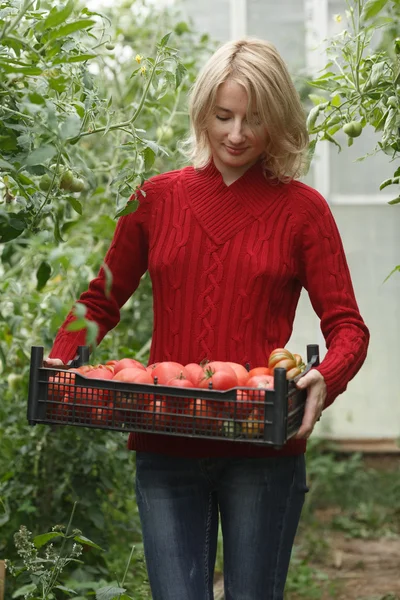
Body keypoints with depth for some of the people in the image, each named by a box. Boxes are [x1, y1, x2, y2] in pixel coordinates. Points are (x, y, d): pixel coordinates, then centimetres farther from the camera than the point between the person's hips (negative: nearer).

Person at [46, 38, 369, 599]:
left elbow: (347, 325, 1)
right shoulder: (158, 197, 7)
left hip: (263, 451, -1)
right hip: (167, 449, 1)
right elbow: (103, 299, 16)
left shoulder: (302, 208, 1)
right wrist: (61, 356, -2)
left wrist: (326, 379, -20)